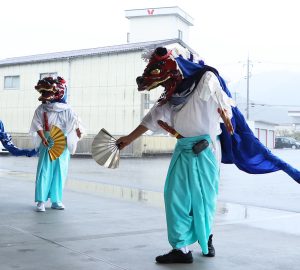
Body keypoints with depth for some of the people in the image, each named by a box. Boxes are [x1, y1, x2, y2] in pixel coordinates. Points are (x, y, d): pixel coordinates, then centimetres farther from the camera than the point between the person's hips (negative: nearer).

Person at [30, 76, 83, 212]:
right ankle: (41, 201, -3)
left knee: (60, 173, 5)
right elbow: (38, 125, -4)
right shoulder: (41, 109, 3)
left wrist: (78, 132, -11)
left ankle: (56, 201, 15)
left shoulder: (66, 109, 5)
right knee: (44, 172, -6)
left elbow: (76, 122, 2)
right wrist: (43, 138, -18)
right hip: (47, 145, -2)